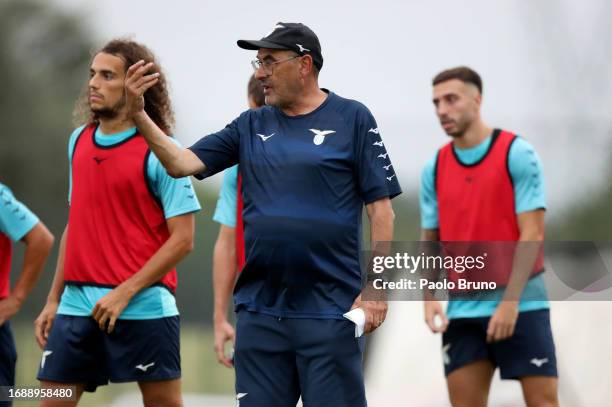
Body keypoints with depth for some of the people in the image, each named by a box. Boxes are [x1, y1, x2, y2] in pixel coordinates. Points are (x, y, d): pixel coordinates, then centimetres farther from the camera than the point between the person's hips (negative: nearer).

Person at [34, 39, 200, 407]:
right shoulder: (79, 141, 11)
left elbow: (182, 239, -11)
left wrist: (124, 293, -17)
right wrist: (53, 300, 16)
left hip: (142, 306, -6)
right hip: (77, 305, 6)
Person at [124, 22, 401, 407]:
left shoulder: (352, 119, -1)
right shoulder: (251, 126, 12)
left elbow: (380, 207, -3)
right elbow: (182, 163, 5)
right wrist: (139, 115, -9)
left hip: (330, 312, -5)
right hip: (260, 311, 5)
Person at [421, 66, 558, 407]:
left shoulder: (518, 154, -6)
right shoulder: (435, 168, 9)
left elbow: (532, 233, -11)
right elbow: (430, 241, 13)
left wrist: (509, 302, -18)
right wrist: (430, 298, -3)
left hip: (521, 306, -5)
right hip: (462, 310, 5)